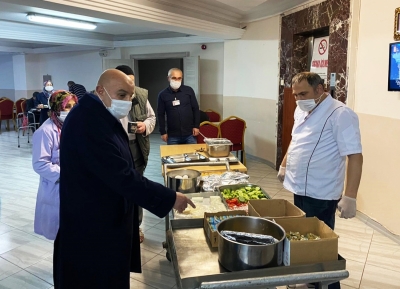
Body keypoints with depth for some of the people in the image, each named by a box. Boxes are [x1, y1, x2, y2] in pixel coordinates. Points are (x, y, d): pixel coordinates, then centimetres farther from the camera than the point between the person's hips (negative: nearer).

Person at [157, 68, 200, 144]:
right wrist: (163, 132, 0)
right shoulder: (163, 95, -1)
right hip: (172, 136, 0)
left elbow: (195, 109, 5)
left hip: (189, 134, 1)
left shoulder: (188, 90, 1)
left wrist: (196, 126, -1)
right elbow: (160, 114, 3)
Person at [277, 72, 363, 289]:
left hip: (320, 195, -8)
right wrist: (284, 165, 24)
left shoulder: (340, 114, -19)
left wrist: (350, 197, -27)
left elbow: (355, 156, -23)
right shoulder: (301, 111, 7)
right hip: (301, 189, 8)